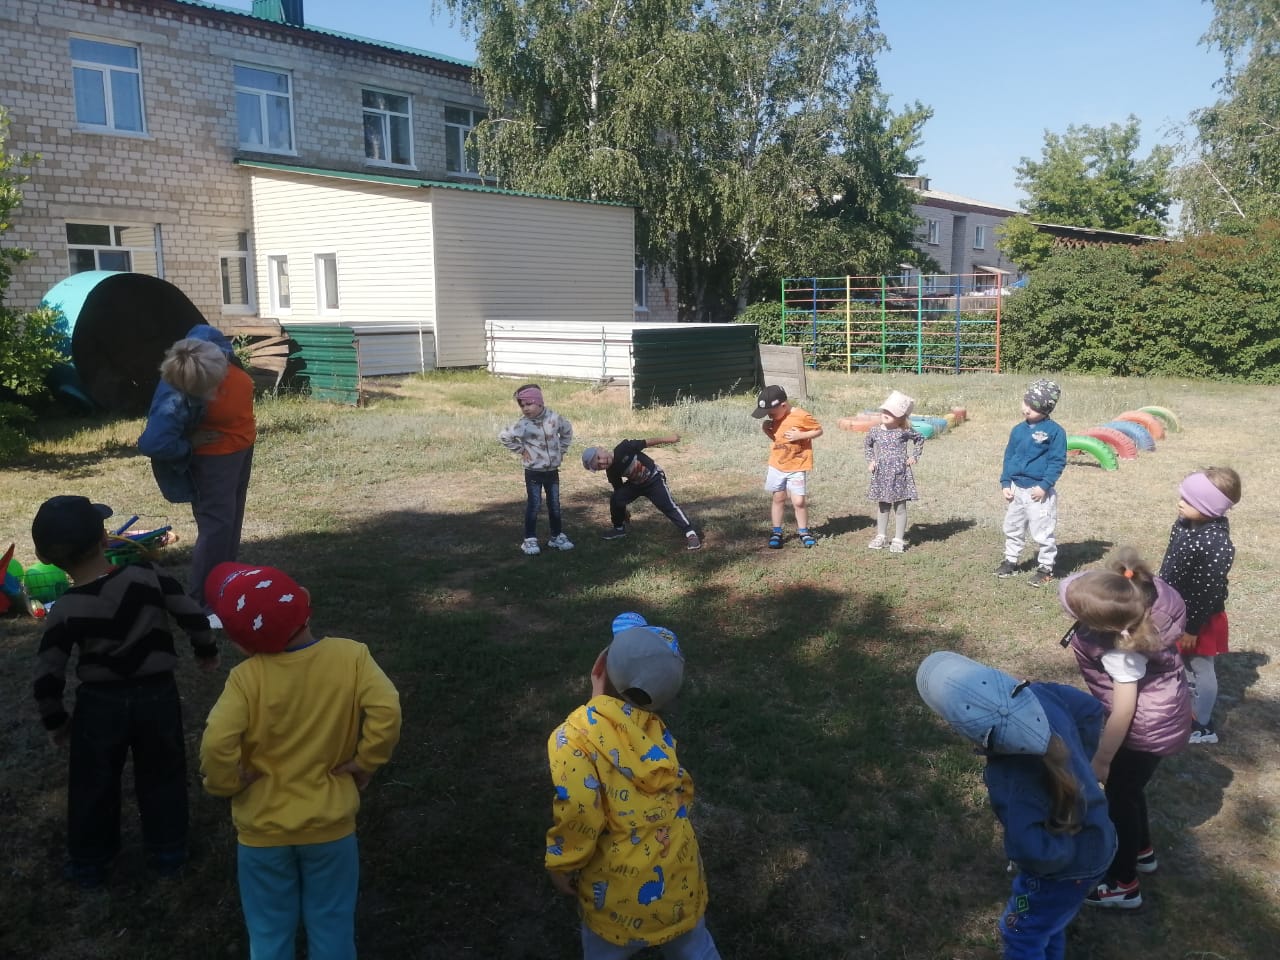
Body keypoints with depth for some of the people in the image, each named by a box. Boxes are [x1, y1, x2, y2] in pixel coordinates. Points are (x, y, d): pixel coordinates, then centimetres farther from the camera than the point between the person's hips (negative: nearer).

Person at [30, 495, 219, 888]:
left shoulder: (63, 612, -15)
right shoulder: (147, 577, -16)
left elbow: (47, 677, -9)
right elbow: (193, 616, -9)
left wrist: (56, 721, 7)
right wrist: (207, 651, 10)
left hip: (100, 704, -1)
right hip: (157, 696, 1)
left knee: (92, 785, 20)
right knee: (162, 777, 19)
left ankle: (88, 864, 34)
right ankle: (167, 853, 31)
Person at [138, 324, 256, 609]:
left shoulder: (208, 340, -22)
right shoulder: (177, 402, -39)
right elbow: (152, 444, -43)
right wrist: (189, 445, -26)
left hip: (242, 445, 9)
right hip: (214, 457, -9)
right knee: (217, 525, -8)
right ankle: (201, 600, 4)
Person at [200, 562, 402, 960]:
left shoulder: (247, 678, -18)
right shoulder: (351, 656, -14)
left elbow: (216, 743, -28)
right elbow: (386, 710, -25)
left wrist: (227, 784, -8)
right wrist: (366, 763, -9)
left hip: (262, 829, -1)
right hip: (330, 824, 1)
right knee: (332, 927, 19)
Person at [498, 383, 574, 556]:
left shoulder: (554, 418, -6)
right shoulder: (523, 424, -16)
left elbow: (567, 430, 13)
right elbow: (504, 437, -17)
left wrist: (561, 449, 6)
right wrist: (521, 450, -12)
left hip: (552, 470, 4)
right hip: (533, 472, -3)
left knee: (555, 504, 12)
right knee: (534, 505, -1)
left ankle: (557, 536, 24)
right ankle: (530, 540, 8)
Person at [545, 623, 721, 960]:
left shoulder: (575, 736, -20)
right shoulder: (654, 728, -6)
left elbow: (578, 811, -28)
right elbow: (681, 790, 1)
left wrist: (562, 865, -12)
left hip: (619, 881, -4)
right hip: (677, 872, 4)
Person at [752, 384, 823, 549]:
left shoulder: (801, 416, -18)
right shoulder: (776, 418, 1)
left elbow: (819, 430, -9)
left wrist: (800, 435, -22)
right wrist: (767, 430, -5)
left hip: (797, 468, -5)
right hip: (777, 466, 5)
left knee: (799, 501, -3)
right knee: (778, 499, 12)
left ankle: (803, 532, 17)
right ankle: (776, 532, 22)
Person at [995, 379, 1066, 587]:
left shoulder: (1054, 431, -11)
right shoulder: (1018, 430, 6)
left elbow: (1057, 461, -12)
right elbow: (1008, 457, 11)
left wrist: (1044, 486, -18)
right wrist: (1005, 483, 4)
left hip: (1039, 492, -6)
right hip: (1016, 489, 7)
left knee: (1043, 533, 0)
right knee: (1012, 528, 17)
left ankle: (1045, 568, 13)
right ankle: (1010, 561, 31)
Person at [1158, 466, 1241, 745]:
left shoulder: (1217, 544, -32)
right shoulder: (1185, 523, -7)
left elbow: (1208, 592, -26)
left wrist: (1193, 628, -18)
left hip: (1199, 618, -8)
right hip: (1176, 609, 8)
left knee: (1200, 669, 10)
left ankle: (1203, 726, 28)